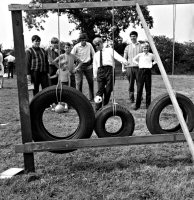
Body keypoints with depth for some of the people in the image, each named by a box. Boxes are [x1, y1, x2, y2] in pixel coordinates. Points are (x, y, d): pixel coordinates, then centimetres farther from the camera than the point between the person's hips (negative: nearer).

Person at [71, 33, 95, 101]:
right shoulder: (76, 47, -9)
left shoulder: (89, 45, -1)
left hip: (88, 65, 3)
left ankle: (91, 97, 20)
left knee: (90, 81, 8)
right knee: (79, 82, -7)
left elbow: (93, 54, 10)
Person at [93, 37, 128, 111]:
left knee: (108, 89, -4)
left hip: (109, 70, -1)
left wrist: (123, 61, -19)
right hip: (100, 71, 2)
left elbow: (117, 56, 0)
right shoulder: (96, 55, 26)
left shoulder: (110, 50, 17)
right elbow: (95, 66, 24)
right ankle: (97, 109, -9)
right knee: (100, 90, -8)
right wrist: (95, 75, 13)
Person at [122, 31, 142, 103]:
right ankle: (131, 99, 7)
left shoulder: (141, 46, 9)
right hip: (129, 67, 2)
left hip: (138, 67, -2)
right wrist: (123, 67, 4)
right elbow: (124, 58, 14)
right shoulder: (127, 47, 15)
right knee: (131, 84, 2)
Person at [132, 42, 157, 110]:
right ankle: (137, 105, 0)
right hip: (141, 71, -1)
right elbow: (134, 60, 22)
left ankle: (148, 105, 9)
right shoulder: (139, 55, 9)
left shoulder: (151, 55, 9)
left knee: (148, 89, 2)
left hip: (148, 71, 1)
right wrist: (138, 63, 8)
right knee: (139, 88, -4)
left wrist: (152, 63, 8)